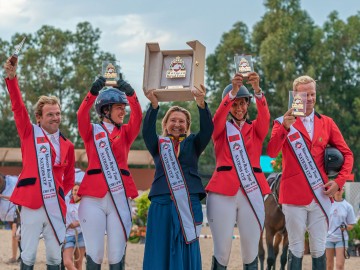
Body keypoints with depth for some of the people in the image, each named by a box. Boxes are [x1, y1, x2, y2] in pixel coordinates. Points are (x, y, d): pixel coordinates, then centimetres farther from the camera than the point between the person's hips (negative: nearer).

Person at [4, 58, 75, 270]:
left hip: (56, 207, 3)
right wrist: (12, 78, -15)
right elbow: (18, 107, -5)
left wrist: (59, 195, 7)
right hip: (32, 205, -3)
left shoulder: (67, 146, 12)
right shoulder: (30, 134, 6)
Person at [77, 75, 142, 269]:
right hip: (93, 197, -2)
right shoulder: (91, 131, 10)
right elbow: (81, 115, -9)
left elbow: (138, 117, -2)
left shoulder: (125, 133, 14)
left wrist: (131, 94, -16)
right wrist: (93, 92, -21)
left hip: (119, 197, 2)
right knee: (94, 253, -3)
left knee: (116, 254, 2)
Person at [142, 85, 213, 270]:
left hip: (189, 202, 0)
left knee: (186, 251, 0)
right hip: (162, 202, 0)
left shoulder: (192, 143, 13)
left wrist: (201, 104, -21)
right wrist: (154, 105, -23)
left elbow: (207, 129, -3)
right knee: (160, 250, -2)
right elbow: (147, 130, -6)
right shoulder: (158, 144, 12)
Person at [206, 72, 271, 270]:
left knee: (251, 250, 3)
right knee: (222, 250, -1)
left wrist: (257, 90, -25)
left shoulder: (256, 129, 15)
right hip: (223, 191, -1)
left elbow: (265, 116, -6)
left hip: (252, 192, 1)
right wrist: (232, 91, -27)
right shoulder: (221, 129, 12)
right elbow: (218, 118, -10)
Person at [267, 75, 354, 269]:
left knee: (319, 249, 6)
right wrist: (284, 128, -31)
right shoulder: (284, 122, 1)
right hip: (294, 195, -2)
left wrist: (339, 181, -2)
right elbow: (271, 152, -15)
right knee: (296, 249, 2)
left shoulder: (327, 123, 10)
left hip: (320, 196, 2)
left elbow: (347, 154, 13)